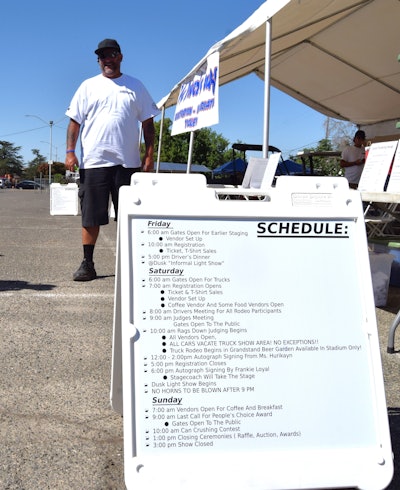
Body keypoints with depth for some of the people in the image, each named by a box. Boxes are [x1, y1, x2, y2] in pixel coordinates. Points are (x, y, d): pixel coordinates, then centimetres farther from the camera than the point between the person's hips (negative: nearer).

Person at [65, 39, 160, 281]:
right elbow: (75, 121, 8)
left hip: (128, 161, 1)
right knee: (91, 216, 2)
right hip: (94, 161, 0)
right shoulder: (89, 86, 11)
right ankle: (88, 263, 10)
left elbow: (148, 122, 11)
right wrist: (70, 151, -3)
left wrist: (149, 154, 1)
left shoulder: (136, 86, 12)